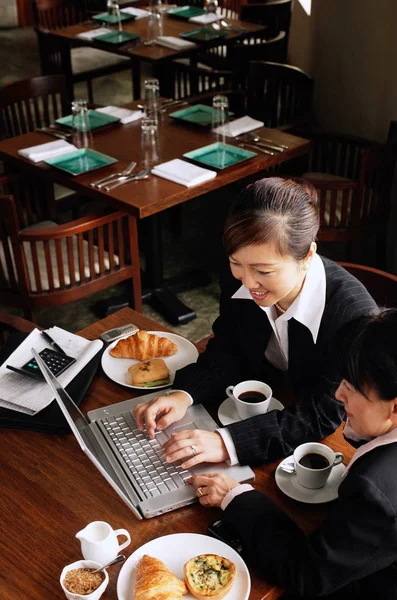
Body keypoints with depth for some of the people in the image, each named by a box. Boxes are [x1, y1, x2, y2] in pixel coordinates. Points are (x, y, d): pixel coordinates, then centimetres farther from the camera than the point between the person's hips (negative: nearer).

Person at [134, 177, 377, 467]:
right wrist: (184, 395, -23)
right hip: (259, 406, 4)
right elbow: (226, 353, -3)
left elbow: (324, 414, -29)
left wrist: (229, 442, -41)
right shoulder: (237, 281, -16)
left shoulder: (353, 314, -32)